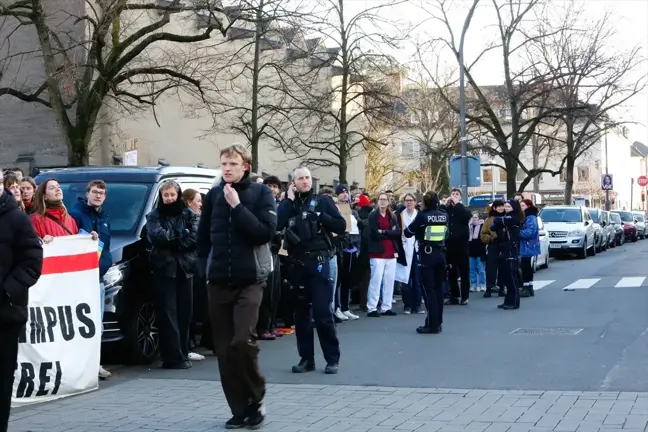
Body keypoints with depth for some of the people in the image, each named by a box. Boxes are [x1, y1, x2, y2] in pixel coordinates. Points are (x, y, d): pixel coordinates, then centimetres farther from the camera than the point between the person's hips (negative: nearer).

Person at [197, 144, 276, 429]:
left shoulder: (260, 193, -2)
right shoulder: (213, 195, 7)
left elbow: (266, 232, -14)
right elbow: (203, 236, 14)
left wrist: (237, 206, -16)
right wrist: (205, 268, 8)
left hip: (250, 280, -4)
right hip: (218, 282, 4)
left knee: (243, 341, -17)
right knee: (224, 349, 3)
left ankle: (256, 399, 4)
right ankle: (240, 409, 14)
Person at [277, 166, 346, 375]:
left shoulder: (323, 200, 5)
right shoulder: (289, 203, 10)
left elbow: (341, 226, -2)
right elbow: (277, 224, -8)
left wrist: (319, 216, -12)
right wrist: (289, 200, -8)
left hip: (318, 261, -3)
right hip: (296, 263, 3)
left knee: (323, 312, -6)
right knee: (301, 312, 7)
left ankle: (332, 358, 4)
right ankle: (306, 358, 15)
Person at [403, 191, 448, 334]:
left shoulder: (423, 216, -10)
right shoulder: (444, 215, 4)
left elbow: (408, 233, -3)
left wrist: (417, 230, 16)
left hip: (427, 254, -5)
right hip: (440, 254, 5)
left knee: (429, 289, -2)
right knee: (438, 288, 12)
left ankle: (432, 325, -3)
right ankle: (438, 323, 17)